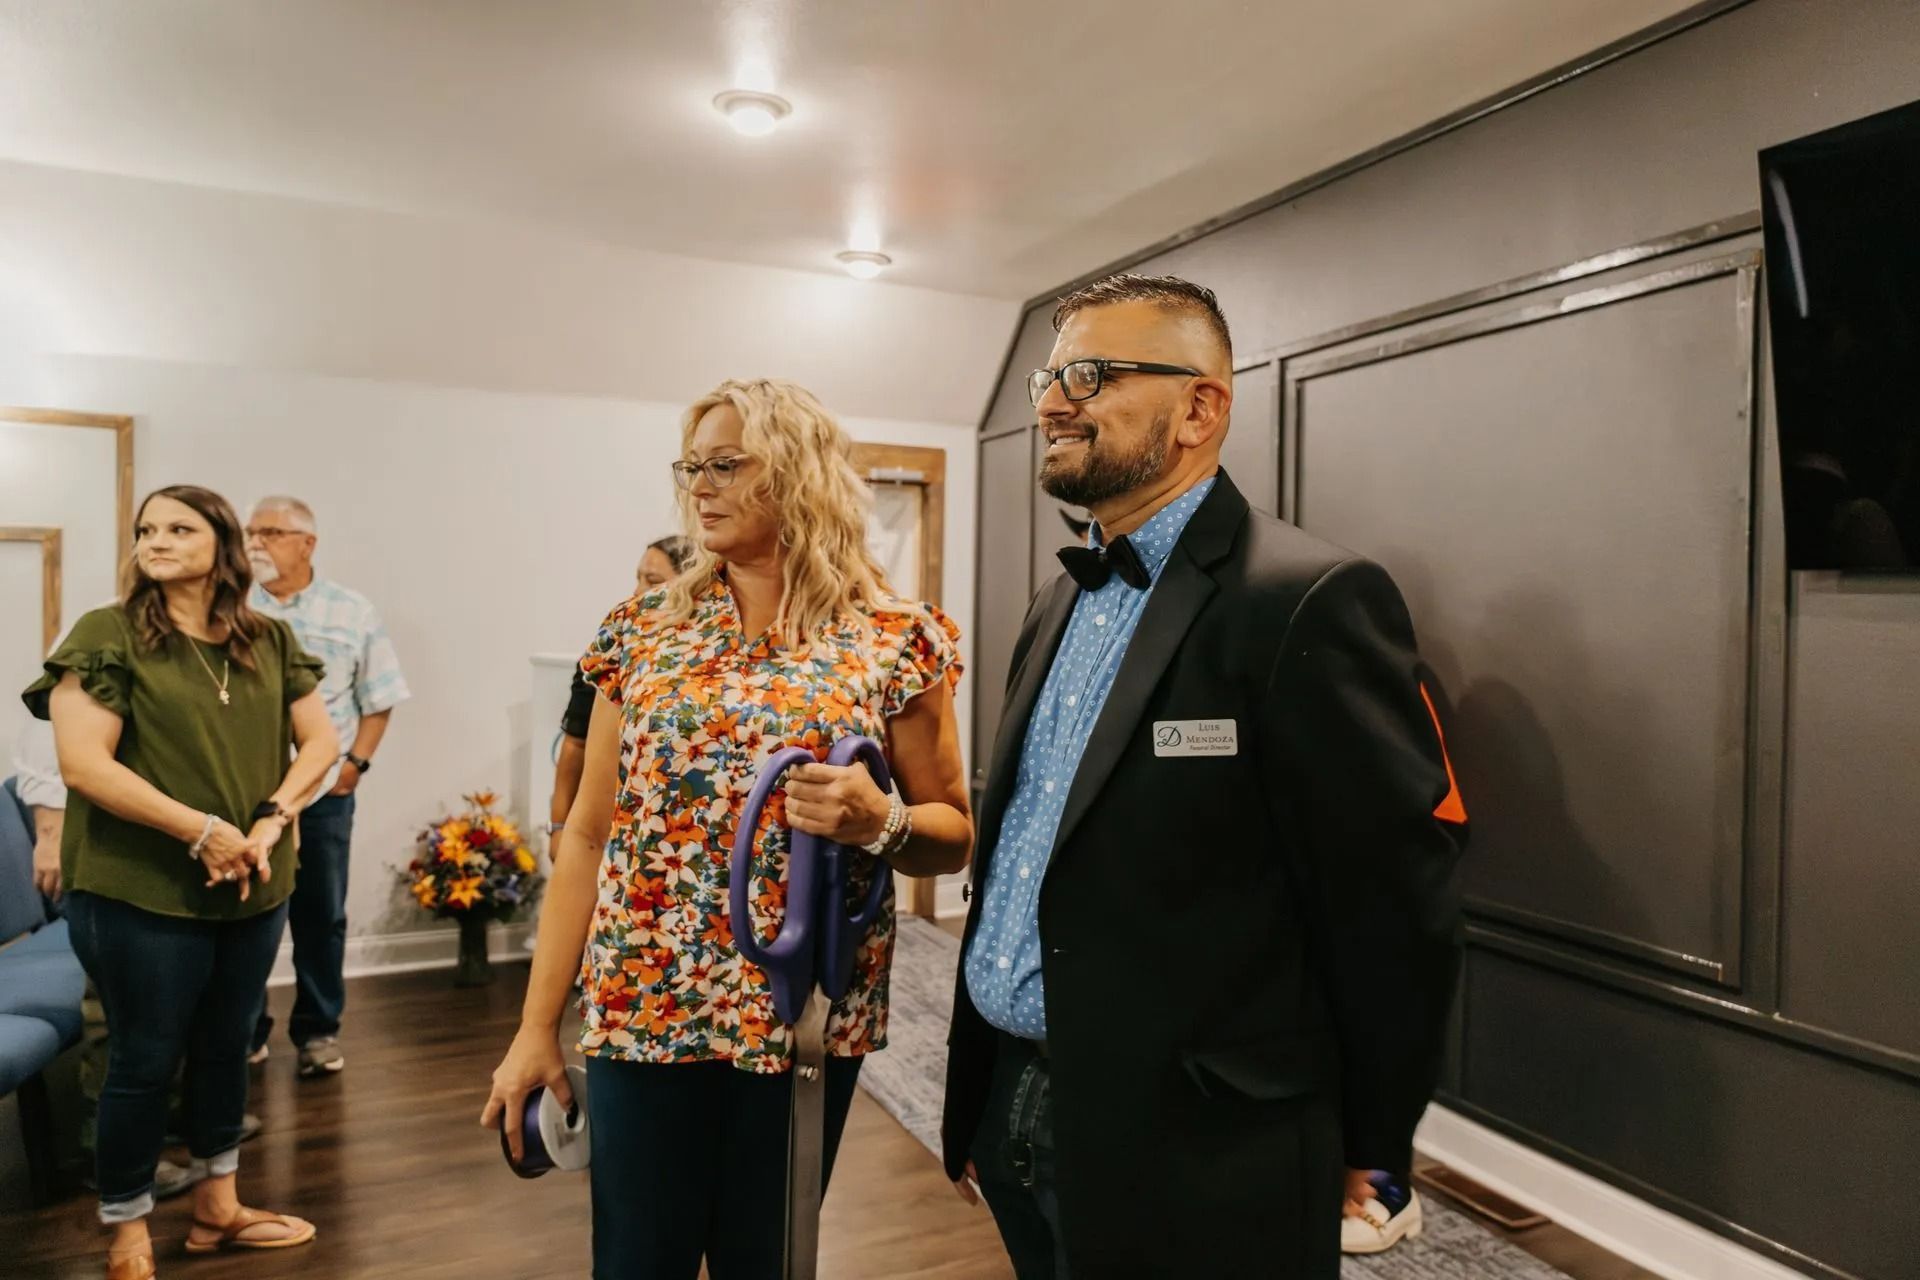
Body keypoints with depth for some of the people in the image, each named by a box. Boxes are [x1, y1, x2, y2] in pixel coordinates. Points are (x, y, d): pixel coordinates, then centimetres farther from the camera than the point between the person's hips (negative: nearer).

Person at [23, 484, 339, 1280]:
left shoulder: (270, 642, 5)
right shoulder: (106, 635, -8)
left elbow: (319, 740, 4)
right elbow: (81, 763, -17)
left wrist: (271, 819, -12)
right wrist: (202, 831, -21)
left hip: (254, 888, 5)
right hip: (140, 892, -4)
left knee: (225, 1047, 17)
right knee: (147, 1060, 7)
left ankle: (217, 1208, 36)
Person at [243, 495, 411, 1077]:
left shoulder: (353, 613, 0)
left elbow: (378, 700, 4)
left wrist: (356, 763, -5)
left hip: (325, 792, 0)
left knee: (320, 917, 9)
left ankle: (318, 1031, 23)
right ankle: (244, 1031, 26)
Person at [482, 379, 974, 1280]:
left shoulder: (895, 640, -5)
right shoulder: (643, 632, 2)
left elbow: (954, 834, 1)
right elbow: (588, 835, 4)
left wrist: (880, 823, -21)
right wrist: (537, 1023, 2)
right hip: (642, 1010, 2)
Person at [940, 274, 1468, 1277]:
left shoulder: (1311, 603, -18)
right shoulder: (1060, 605, 8)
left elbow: (1396, 914, -15)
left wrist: (1367, 1155, -5)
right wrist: (978, 1102, 14)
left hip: (1190, 1165, -7)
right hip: (1015, 1112, 7)